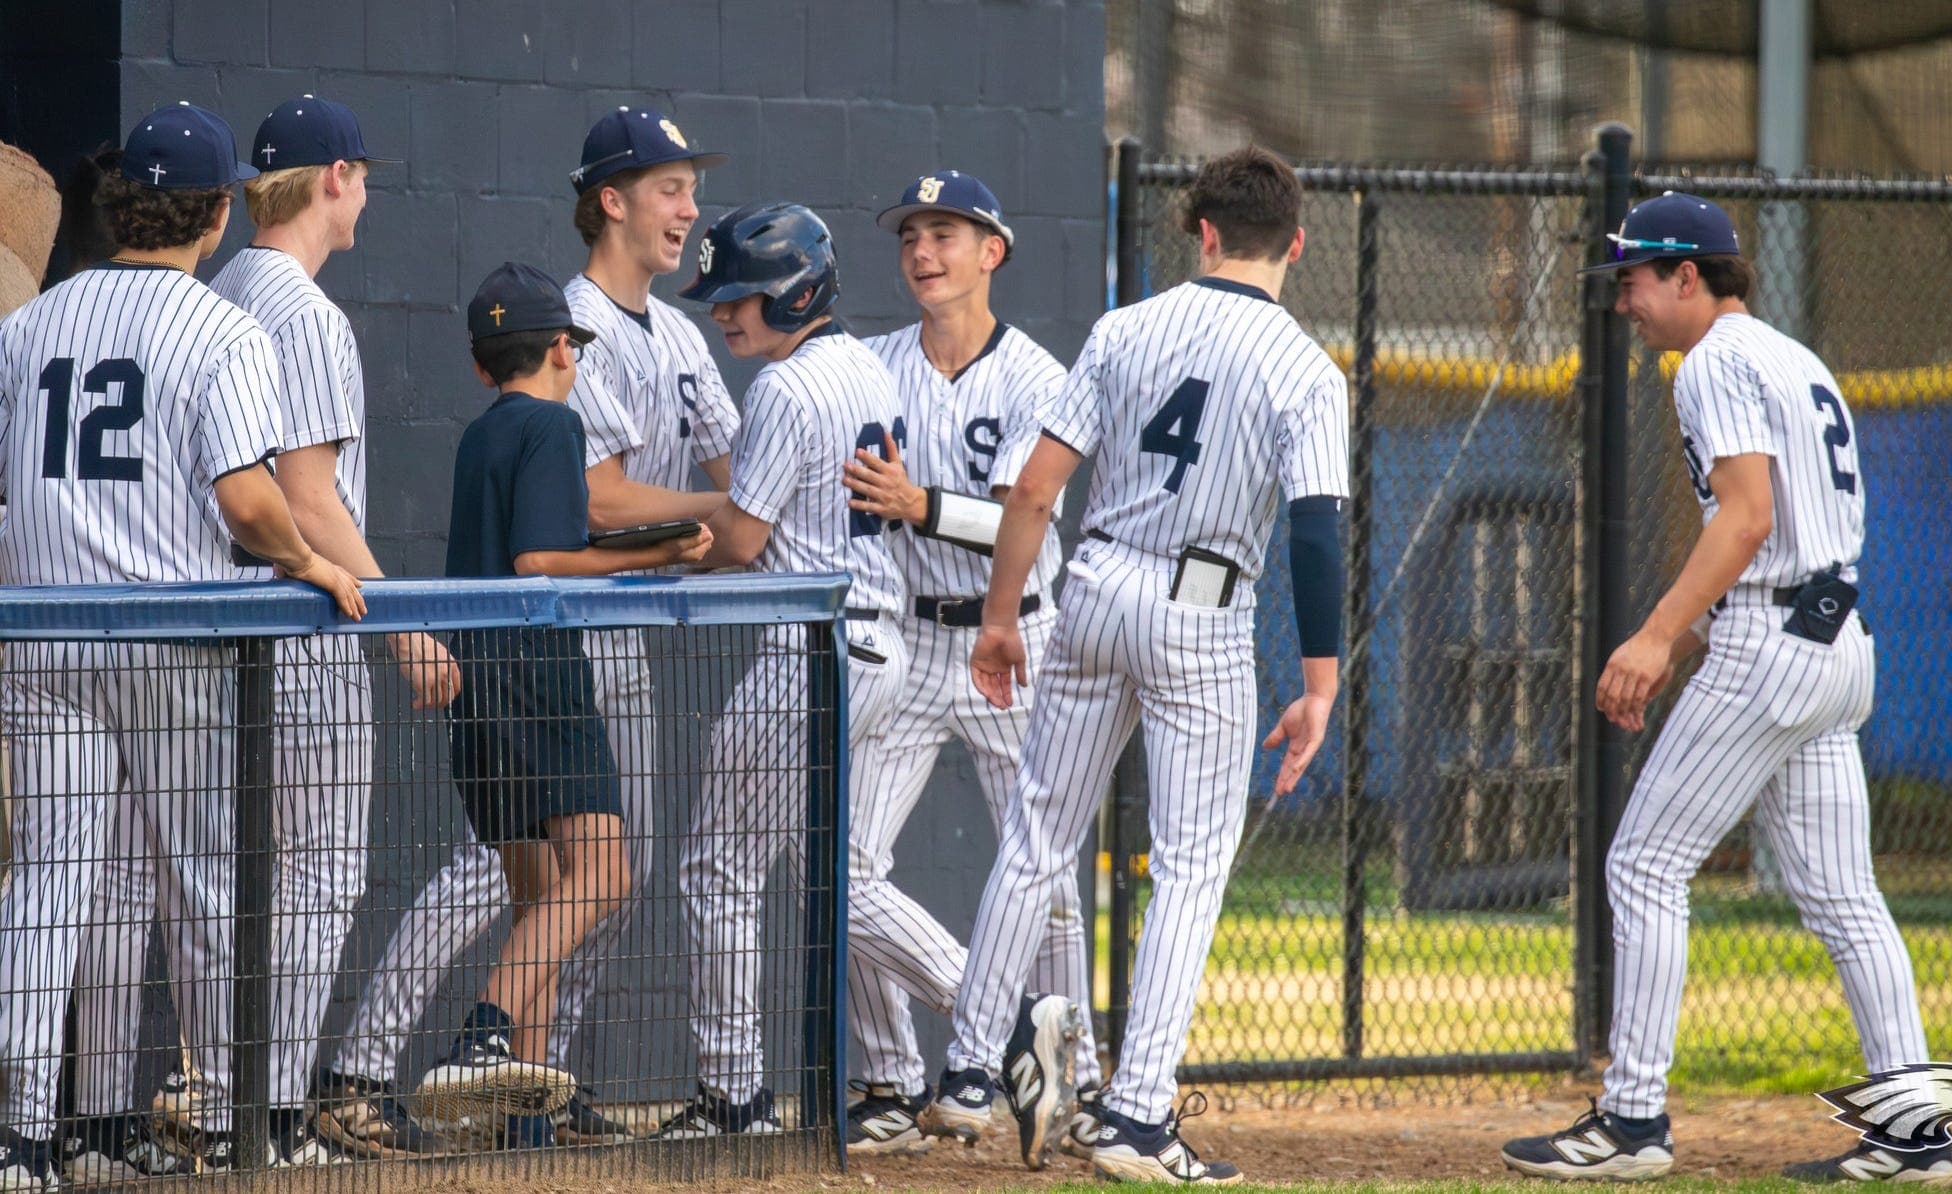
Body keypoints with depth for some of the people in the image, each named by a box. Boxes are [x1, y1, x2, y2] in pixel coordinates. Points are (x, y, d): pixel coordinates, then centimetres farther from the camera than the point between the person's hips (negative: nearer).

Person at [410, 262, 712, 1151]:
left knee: (538, 893, 13)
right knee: (594, 872, -19)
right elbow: (536, 562, -13)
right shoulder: (550, 425, -4)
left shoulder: (478, 437, 22)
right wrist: (658, 557, -9)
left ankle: (524, 1126, 10)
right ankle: (487, 1037, -38)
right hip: (538, 670, -9)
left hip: (476, 680, 9)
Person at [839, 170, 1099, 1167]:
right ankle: (892, 1090, 0)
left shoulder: (1037, 382, -6)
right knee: (846, 865, -9)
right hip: (904, 642, 2)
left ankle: (1078, 1087, 18)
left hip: (1013, 645, -2)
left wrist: (922, 506, -35)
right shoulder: (871, 368, 5)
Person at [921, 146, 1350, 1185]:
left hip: (1096, 590, 3)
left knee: (1037, 838, 15)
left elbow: (1036, 485, 0)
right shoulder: (1305, 375, -7)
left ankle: (971, 1073, 20)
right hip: (1204, 618, -3)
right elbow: (1314, 534, -15)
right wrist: (1318, 685, -12)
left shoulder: (1126, 332, 2)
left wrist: (1000, 615, 8)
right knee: (1191, 867, 3)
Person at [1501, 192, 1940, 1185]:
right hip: (1840, 644, 10)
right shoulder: (1798, 362, 21)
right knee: (1838, 893, 8)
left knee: (1644, 866, -4)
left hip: (1765, 651, -10)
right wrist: (1686, 640, 23)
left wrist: (1658, 635, -25)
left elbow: (1748, 516, -20)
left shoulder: (1718, 364, -8)